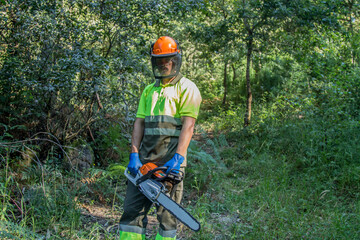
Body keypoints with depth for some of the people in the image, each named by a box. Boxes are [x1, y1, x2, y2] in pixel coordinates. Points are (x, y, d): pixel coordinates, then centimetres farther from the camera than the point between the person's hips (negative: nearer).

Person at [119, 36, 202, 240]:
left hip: (170, 160, -6)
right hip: (145, 157, 6)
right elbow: (140, 122, 12)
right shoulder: (149, 90, 19)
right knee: (132, 209, 4)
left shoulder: (186, 88, 0)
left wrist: (178, 158, -21)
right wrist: (134, 154, -2)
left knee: (167, 213, 0)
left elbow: (188, 124, -10)